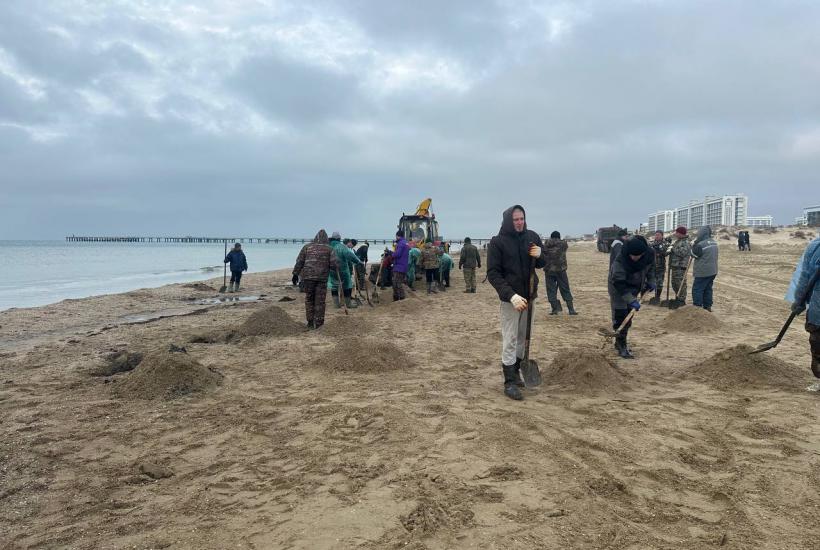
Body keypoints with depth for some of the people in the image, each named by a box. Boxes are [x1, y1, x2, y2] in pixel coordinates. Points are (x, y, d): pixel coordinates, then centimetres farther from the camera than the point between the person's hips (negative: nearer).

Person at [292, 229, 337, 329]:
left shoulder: (307, 247, 8)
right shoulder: (329, 249, 4)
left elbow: (299, 262, 5)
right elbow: (333, 264, -4)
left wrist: (295, 274, 10)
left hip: (308, 277, 1)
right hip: (322, 278, -1)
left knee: (309, 299, 12)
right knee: (320, 301, 5)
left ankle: (310, 322, 13)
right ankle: (318, 323, 8)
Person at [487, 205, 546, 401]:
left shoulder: (532, 237, 2)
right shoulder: (497, 242, -11)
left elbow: (542, 264, 13)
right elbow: (493, 273, -14)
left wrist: (539, 256, -12)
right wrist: (512, 295, -25)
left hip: (529, 295, 5)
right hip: (510, 297, -5)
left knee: (523, 337, 14)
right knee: (510, 340, -2)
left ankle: (515, 372, 29)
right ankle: (509, 383, 3)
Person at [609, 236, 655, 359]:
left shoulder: (649, 255, -20)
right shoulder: (620, 261, -36)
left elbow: (650, 267, 6)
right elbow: (619, 284, -34)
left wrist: (651, 282, 3)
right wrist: (631, 300, -38)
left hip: (634, 287, 6)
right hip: (618, 287, -6)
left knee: (628, 315, 12)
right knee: (620, 316, -12)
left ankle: (620, 342, 25)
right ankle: (622, 346, -6)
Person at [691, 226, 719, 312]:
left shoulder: (701, 244, -21)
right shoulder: (714, 242, 6)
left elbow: (694, 255, -8)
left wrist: (694, 244, 1)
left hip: (703, 271, -8)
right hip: (713, 270, 8)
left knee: (697, 289, -1)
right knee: (708, 289, 16)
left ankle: (697, 307, 0)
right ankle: (707, 306, 22)